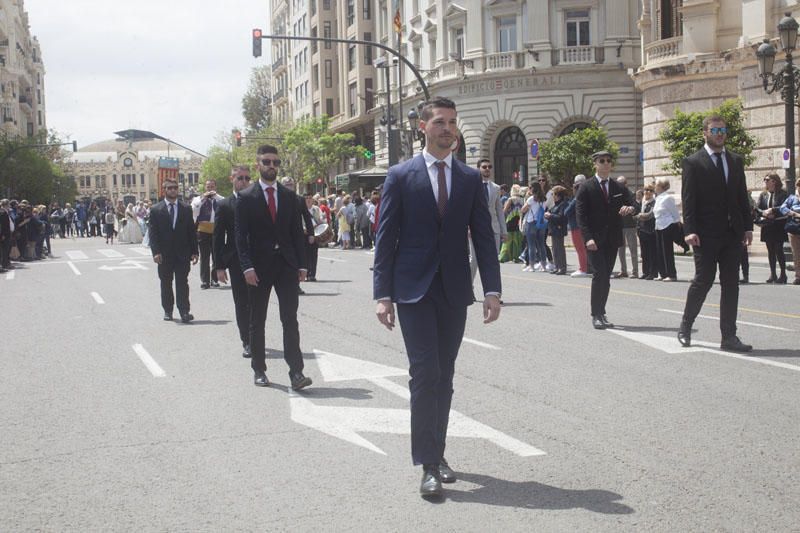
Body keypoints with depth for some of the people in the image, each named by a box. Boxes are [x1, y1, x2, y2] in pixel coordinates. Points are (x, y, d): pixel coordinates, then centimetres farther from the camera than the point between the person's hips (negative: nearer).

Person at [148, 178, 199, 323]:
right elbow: (153, 233, -2)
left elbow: (192, 232, 7)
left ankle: (184, 312, -7)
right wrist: (156, 252, -12)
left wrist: (194, 251, 1)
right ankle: (167, 310, 19)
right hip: (164, 255, 0)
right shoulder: (156, 210, 2)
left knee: (182, 283, -5)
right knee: (166, 284, 9)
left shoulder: (186, 209, 7)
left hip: (182, 253, 0)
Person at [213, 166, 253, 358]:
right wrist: (219, 266, -5)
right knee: (241, 303, 1)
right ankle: (247, 342, 7)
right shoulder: (224, 205, 3)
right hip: (236, 262, -1)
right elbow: (217, 238, 1)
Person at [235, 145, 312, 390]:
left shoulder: (290, 196, 9)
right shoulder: (246, 197, 0)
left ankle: (296, 372, -9)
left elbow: (297, 232, 10)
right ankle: (259, 370, 19)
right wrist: (247, 267, -15)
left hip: (286, 265, 2)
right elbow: (241, 236, -5)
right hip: (259, 266, -2)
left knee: (290, 319, -5)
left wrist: (302, 265, 3)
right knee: (257, 322, 8)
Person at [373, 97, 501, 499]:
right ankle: (429, 465, -4)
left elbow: (484, 237, 6)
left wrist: (492, 289, -3)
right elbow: (386, 238, -2)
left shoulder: (470, 178, 8)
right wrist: (383, 295, -8)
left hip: (454, 292, 3)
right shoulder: (401, 176, 0)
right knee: (425, 374, -9)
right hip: (414, 290, -3)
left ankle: (436, 454, 22)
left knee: (443, 377, 10)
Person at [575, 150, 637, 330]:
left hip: (612, 239, 4)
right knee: (600, 274, -13)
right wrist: (588, 238, -19)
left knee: (606, 276, 7)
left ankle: (601, 313, 15)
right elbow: (581, 215, -7)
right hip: (594, 240, -4)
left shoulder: (619, 188, 13)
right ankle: (596, 315, -7)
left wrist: (630, 208, -21)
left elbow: (632, 202, 5)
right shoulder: (586, 188, 0)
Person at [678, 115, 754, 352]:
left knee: (731, 284, 4)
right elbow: (688, 200, -8)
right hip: (706, 235, -5)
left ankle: (729, 337, 8)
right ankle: (685, 327, 18)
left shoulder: (735, 161, 13)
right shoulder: (693, 162, -2)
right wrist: (690, 231, -16)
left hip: (732, 234, 5)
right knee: (703, 280, -2)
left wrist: (748, 226, 5)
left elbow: (742, 196, 13)